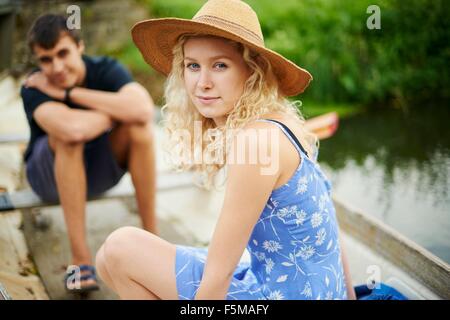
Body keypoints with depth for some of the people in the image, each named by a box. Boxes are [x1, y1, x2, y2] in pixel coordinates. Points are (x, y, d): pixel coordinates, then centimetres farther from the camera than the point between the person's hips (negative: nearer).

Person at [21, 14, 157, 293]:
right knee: (69, 137, -36)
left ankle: (151, 236, -20)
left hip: (100, 168, 2)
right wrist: (118, 110, -28)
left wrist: (70, 93, -34)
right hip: (52, 175, -2)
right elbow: (72, 128, -47)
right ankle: (80, 259, -34)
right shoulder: (34, 88, -24)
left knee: (140, 126, -27)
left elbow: (144, 109, -40)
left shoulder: (106, 70, -18)